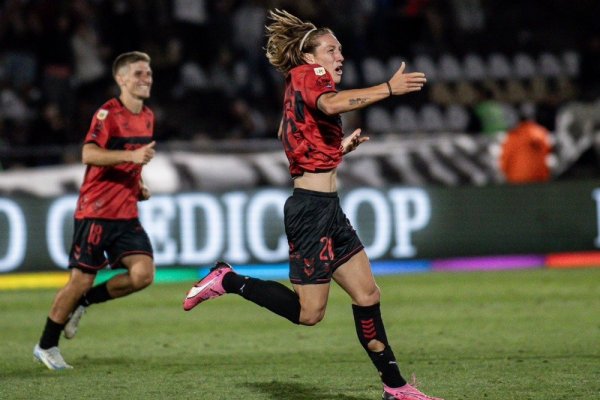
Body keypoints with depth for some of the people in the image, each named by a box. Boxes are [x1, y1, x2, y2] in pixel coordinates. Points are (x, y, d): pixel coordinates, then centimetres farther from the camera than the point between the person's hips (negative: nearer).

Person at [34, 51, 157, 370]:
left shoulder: (147, 117, 13)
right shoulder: (108, 113, -11)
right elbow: (89, 154, -26)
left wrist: (140, 186, 12)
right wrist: (130, 155, -36)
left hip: (127, 214, 6)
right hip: (95, 211, -6)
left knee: (143, 274, -12)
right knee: (81, 280, -4)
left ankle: (82, 302, 10)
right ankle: (46, 346, 13)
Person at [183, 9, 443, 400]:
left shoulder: (300, 89, 20)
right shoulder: (307, 76, -8)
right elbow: (332, 104, -32)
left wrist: (341, 148, 22)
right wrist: (388, 88, -39)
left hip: (326, 208, 10)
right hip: (312, 208, -10)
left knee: (367, 294, 8)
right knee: (309, 311, -7)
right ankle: (227, 281, 5)